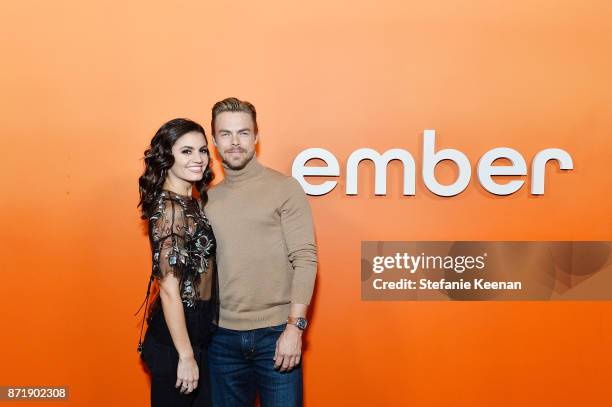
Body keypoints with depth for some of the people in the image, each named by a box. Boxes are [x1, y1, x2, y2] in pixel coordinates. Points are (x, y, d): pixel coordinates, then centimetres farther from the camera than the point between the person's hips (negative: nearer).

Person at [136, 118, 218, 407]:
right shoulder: (170, 208, -19)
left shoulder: (192, 202, 7)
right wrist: (186, 356, -19)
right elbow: (169, 289, -21)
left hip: (198, 332, 9)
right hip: (177, 337, -9)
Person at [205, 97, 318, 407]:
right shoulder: (207, 199, 7)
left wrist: (294, 326, -14)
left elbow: (305, 259, -8)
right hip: (222, 335, 3)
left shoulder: (284, 189, -3)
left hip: (276, 333, -3)